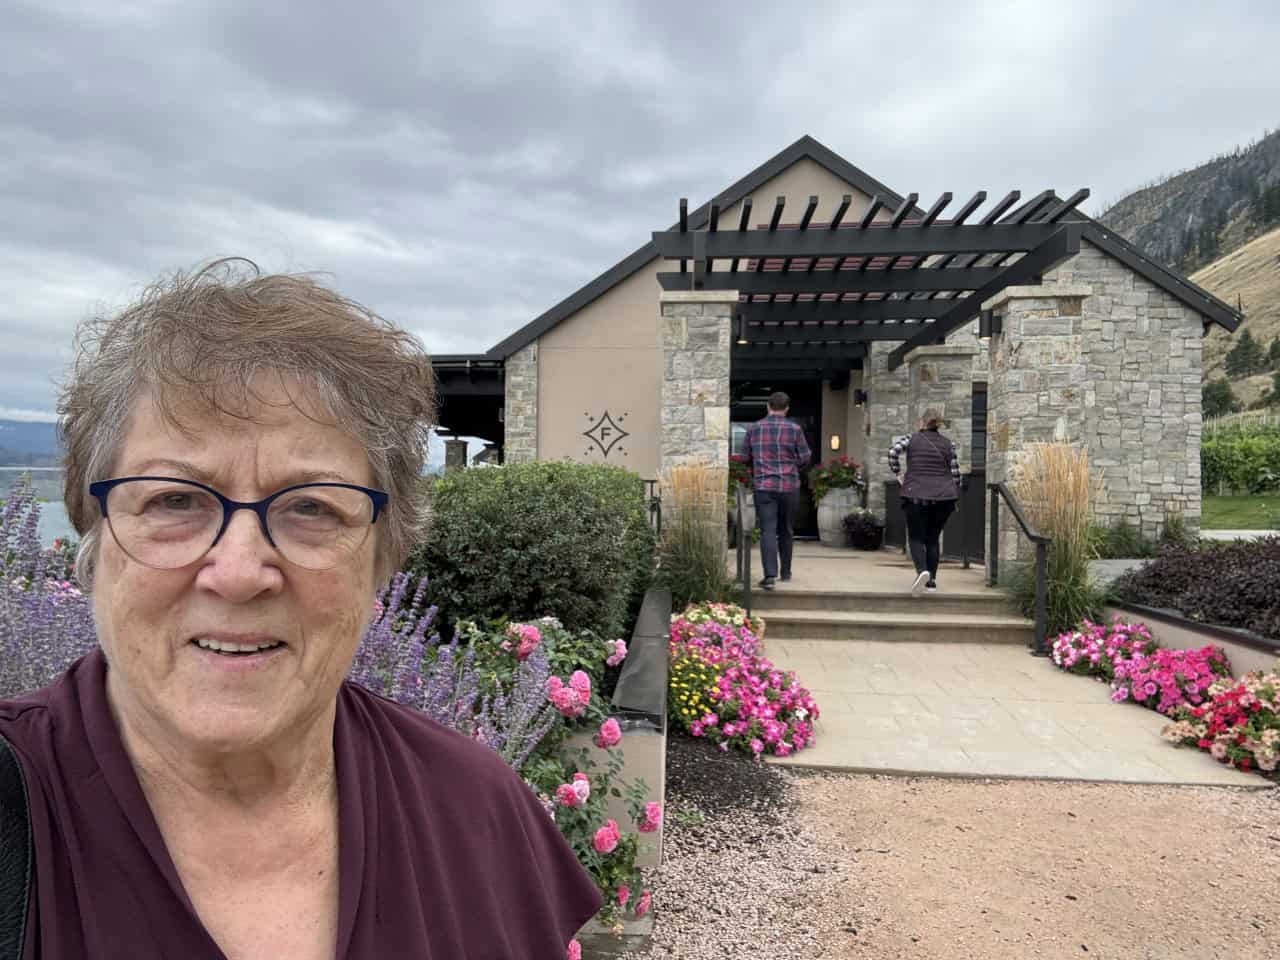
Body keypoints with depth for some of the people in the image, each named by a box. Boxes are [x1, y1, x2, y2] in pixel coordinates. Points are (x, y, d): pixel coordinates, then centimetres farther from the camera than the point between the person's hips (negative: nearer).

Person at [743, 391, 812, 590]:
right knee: (785, 530, 16)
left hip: (763, 486, 0)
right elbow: (805, 458, -1)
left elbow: (747, 458, 9)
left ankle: (770, 574, -17)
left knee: (768, 531, -4)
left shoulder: (754, 428, 2)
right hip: (789, 486, 0)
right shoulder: (794, 428, -4)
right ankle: (786, 571, 26)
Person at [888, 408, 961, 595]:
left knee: (916, 538, 4)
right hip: (943, 497, 2)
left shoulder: (911, 438, 2)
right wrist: (955, 495, 18)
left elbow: (893, 451, -16)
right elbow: (955, 473, 6)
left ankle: (922, 570, -21)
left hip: (916, 496, -2)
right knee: (933, 539, 13)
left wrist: (897, 471, -2)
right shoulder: (948, 443, 8)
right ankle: (932, 579, 12)